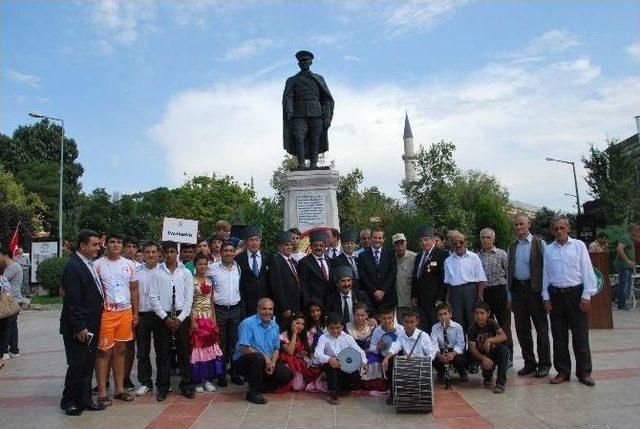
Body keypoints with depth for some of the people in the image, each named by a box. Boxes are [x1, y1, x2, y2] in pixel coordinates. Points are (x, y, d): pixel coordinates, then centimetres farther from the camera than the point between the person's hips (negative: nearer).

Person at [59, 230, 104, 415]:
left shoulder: (89, 264, 11)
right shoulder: (72, 266, -16)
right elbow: (72, 301, -19)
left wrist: (94, 325, 12)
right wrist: (80, 328, -19)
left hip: (91, 326, 8)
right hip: (79, 328, -8)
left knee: (88, 365, 14)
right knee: (77, 365, 2)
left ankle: (84, 399, 25)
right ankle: (68, 401, 19)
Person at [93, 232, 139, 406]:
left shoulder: (129, 265, 9)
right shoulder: (98, 265, -3)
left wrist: (135, 313, 8)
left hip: (125, 312, 4)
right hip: (105, 313, -4)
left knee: (120, 350, 11)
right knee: (104, 351, 1)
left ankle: (120, 388, 20)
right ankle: (102, 392, 10)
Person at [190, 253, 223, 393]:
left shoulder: (209, 280, 10)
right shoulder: (191, 281, -5)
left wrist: (214, 319, 8)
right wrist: (193, 321, -15)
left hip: (209, 317, 5)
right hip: (196, 317, -5)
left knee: (210, 347, 4)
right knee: (197, 347, -2)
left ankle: (207, 379, 15)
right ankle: (197, 380, 10)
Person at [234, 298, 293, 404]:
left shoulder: (274, 326, 5)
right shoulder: (247, 324, -16)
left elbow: (276, 349, 9)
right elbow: (244, 349, -21)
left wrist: (272, 363, -11)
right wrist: (265, 358, -19)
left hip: (268, 362, 6)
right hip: (243, 361, -6)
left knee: (286, 374, -11)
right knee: (258, 358, -37)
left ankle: (260, 385, 13)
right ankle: (253, 393, -17)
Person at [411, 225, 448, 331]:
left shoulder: (442, 254, -5)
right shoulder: (418, 256, 17)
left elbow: (444, 278, -10)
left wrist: (440, 298, -14)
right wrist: (414, 296, 13)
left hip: (435, 301, -6)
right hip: (420, 301, 6)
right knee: (423, 329, 4)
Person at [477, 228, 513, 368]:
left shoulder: (501, 254, 0)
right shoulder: (477, 256, 9)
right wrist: (478, 295, 8)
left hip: (499, 291, -3)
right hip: (483, 293, 3)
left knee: (504, 325, 1)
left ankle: (508, 356, 11)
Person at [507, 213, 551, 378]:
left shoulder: (539, 244, 0)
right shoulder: (512, 247, 12)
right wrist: (509, 295, 10)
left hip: (534, 289, -4)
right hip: (517, 289, 4)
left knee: (541, 328, 3)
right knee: (522, 329, 9)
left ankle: (544, 364, 16)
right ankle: (529, 363, 22)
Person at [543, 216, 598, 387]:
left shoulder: (579, 245, 2)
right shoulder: (548, 250, 8)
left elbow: (587, 271, -1)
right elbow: (545, 275, 9)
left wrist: (586, 296, -7)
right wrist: (546, 298, 4)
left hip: (576, 294, -2)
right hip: (556, 295, 3)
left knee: (580, 336, 1)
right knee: (559, 337, 8)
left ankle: (584, 372, 14)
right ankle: (563, 372, 19)